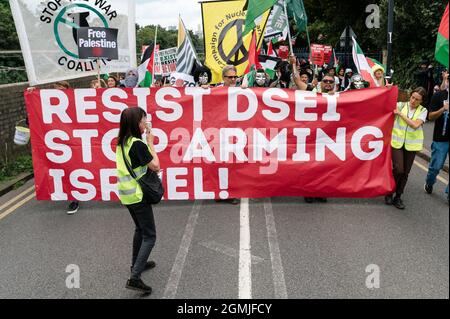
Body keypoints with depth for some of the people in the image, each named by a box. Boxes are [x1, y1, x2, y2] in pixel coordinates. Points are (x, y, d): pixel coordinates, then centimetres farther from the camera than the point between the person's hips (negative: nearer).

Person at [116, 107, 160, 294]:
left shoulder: (122, 142, 5)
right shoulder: (137, 144, -21)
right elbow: (156, 166, -15)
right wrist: (150, 142, -9)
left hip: (127, 194, 9)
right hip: (138, 195, -9)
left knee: (140, 229, 26)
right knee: (149, 236, -2)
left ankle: (137, 264, 38)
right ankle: (134, 278, -8)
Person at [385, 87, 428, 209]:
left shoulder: (423, 111, 0)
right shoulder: (401, 105, 0)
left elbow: (415, 125, -15)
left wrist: (400, 114, -15)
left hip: (411, 144, 2)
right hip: (397, 142, -2)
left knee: (405, 172, 7)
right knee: (398, 169, -13)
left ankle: (398, 197, 23)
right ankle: (390, 192, 12)